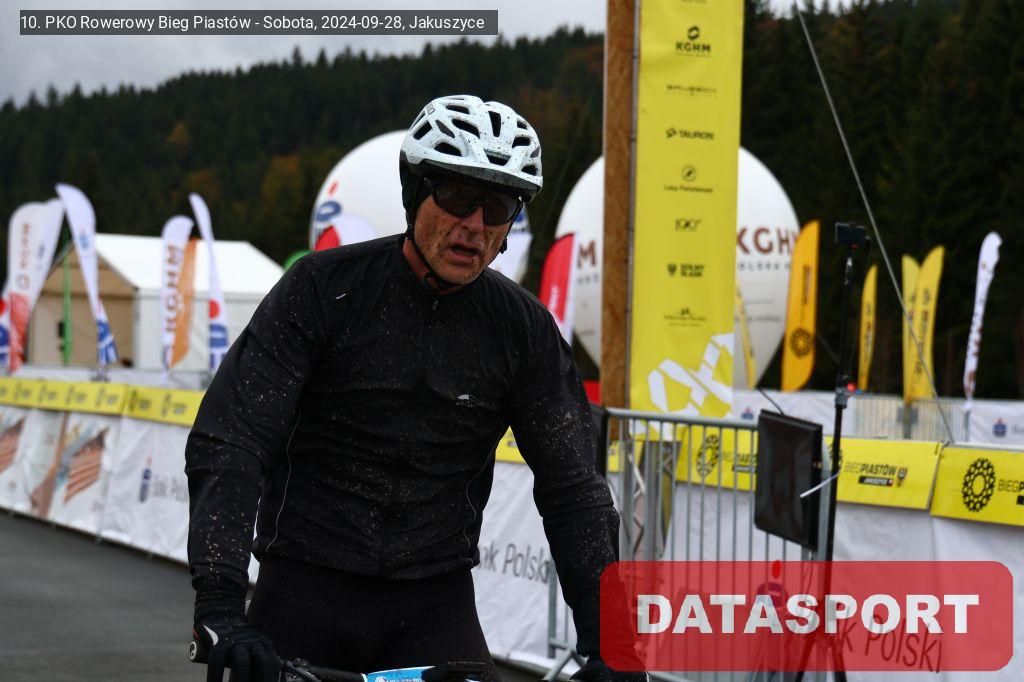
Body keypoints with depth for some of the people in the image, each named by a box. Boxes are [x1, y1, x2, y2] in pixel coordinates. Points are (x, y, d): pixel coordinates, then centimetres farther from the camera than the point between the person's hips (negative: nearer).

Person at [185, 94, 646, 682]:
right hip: (307, 589, -1)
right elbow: (226, 445, -15)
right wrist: (220, 606, -27)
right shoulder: (323, 289, -9)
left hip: (435, 604, 2)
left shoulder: (524, 329, -1)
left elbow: (573, 486, 2)